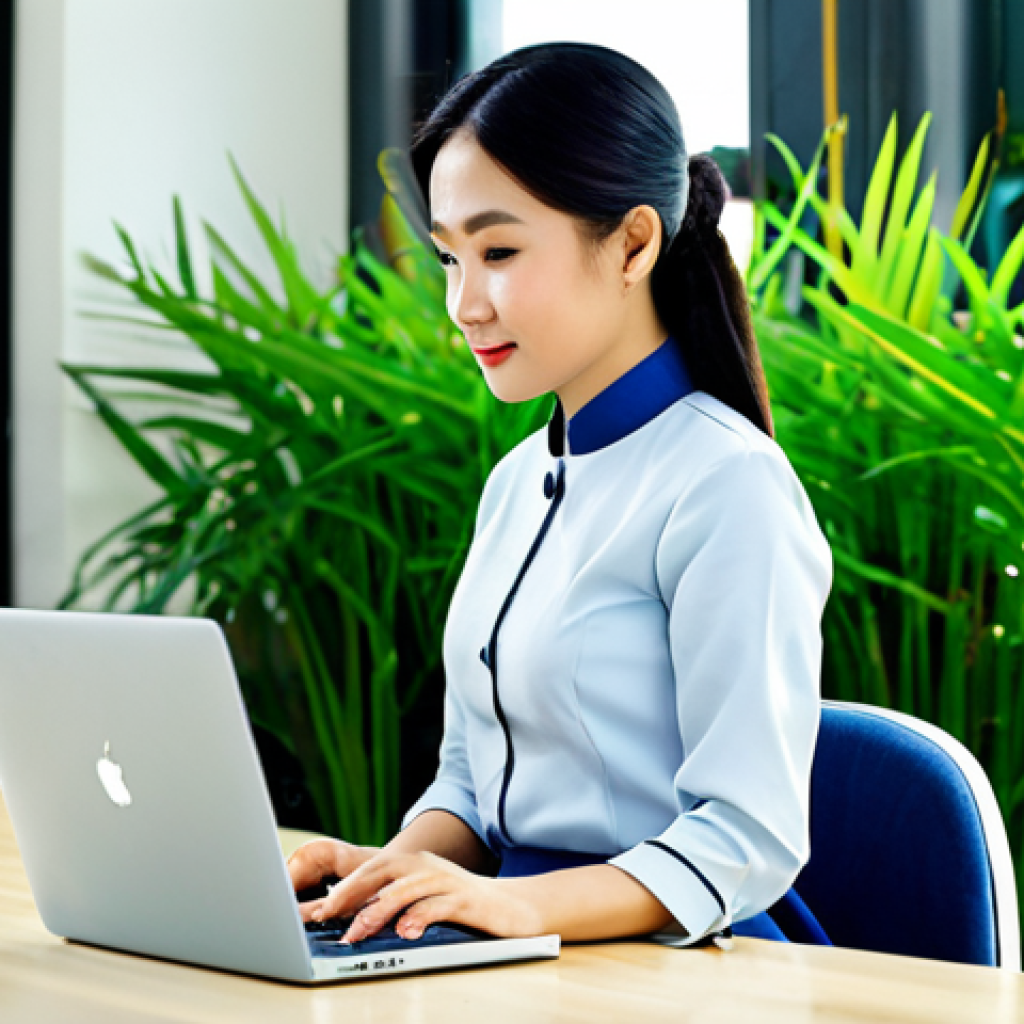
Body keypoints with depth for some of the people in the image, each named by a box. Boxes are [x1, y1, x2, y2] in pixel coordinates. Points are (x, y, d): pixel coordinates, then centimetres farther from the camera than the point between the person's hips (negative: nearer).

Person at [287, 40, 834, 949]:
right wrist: (408, 865, -2)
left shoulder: (728, 486, -12)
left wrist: (522, 903, -28)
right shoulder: (517, 482, 14)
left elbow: (749, 841, -16)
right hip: (529, 974, 7)